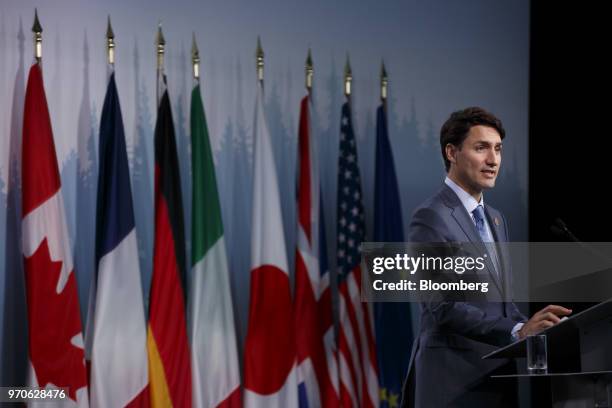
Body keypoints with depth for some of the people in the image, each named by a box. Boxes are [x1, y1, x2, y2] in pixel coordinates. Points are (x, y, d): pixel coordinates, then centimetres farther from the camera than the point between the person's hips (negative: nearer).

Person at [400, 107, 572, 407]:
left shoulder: (496, 219, 17)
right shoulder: (430, 219, -11)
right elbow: (443, 306, -19)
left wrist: (533, 332, 0)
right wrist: (518, 331, -28)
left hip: (496, 376, 8)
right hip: (455, 381, -8)